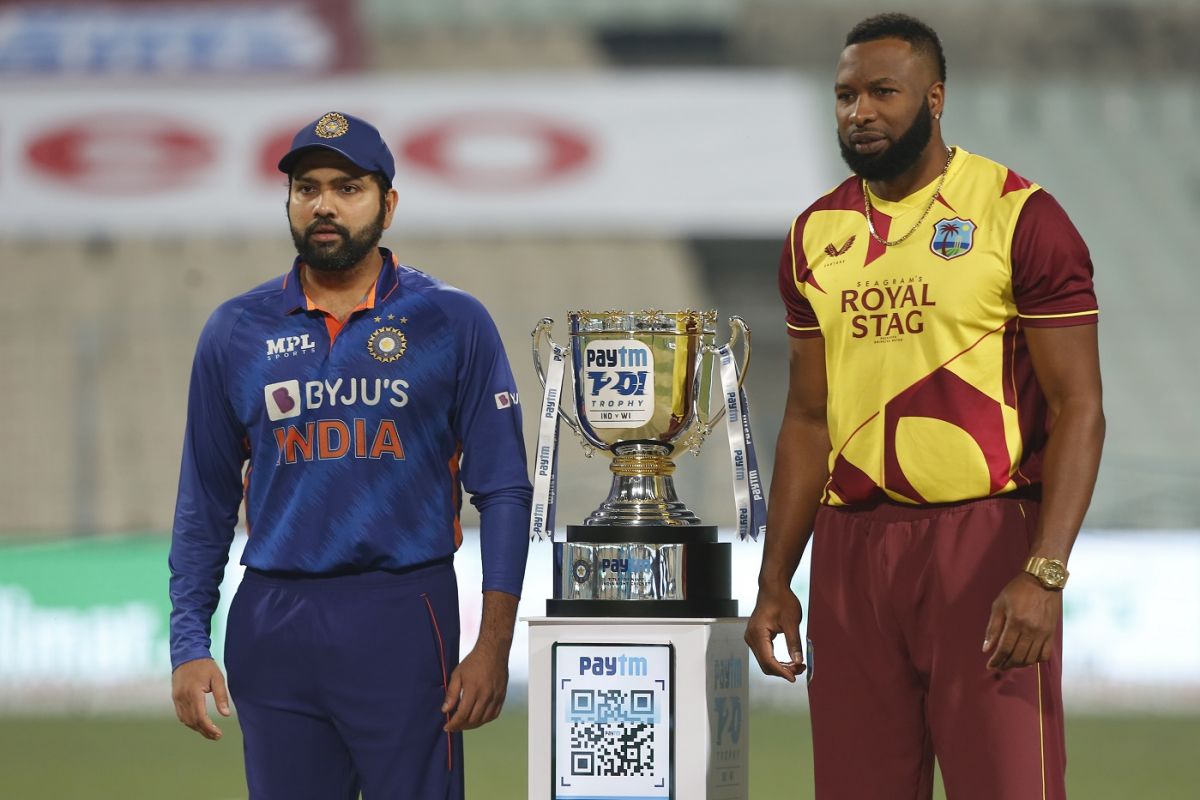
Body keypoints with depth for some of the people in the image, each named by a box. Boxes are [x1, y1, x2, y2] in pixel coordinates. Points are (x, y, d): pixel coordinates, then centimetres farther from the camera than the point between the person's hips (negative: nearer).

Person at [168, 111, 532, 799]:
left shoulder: (453, 323, 3)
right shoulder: (237, 332, 9)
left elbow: (503, 491, 1)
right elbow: (205, 503, 12)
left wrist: (494, 647, -7)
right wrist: (190, 645, 3)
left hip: (403, 625, -2)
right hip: (273, 631, 2)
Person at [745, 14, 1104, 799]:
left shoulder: (1021, 217, -5)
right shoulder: (818, 234, 12)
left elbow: (1077, 408, -8)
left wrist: (1043, 574, -18)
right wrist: (775, 581, 12)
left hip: (982, 539, -5)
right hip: (851, 550, 5)